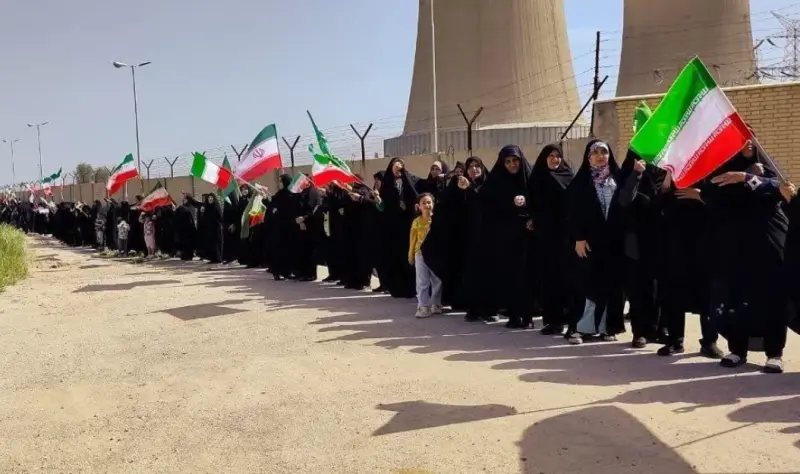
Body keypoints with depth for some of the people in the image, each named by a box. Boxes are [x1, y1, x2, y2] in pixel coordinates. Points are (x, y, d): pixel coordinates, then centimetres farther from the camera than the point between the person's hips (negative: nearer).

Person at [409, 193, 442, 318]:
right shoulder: (416, 222, -1)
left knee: (437, 281, 8)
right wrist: (411, 255, 6)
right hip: (421, 254, 0)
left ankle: (435, 304, 20)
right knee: (422, 282, 2)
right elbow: (413, 239, 5)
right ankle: (423, 306, 6)